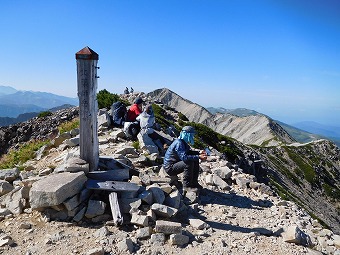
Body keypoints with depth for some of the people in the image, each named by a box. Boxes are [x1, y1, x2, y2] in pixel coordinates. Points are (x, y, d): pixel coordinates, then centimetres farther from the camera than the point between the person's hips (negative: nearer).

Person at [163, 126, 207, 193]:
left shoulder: (183, 142, 7)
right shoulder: (179, 143, -24)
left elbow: (189, 152, 21)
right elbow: (184, 157, -37)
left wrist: (199, 153, 3)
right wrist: (198, 157, -35)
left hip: (176, 163, 10)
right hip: (170, 168, -10)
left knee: (195, 161, 6)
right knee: (189, 163, -30)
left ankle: (194, 183, 10)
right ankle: (186, 187, -21)